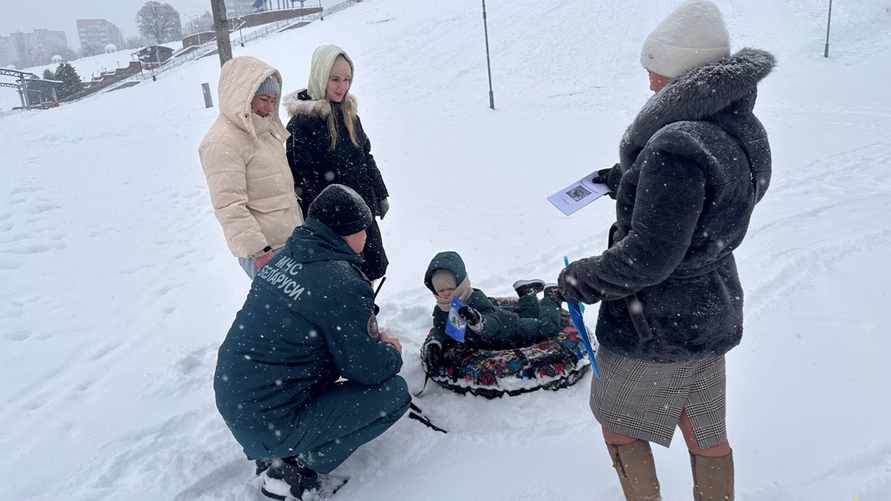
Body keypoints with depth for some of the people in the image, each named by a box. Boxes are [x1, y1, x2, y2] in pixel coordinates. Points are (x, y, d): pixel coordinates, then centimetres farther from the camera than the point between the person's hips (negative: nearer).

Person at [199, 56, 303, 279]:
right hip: (266, 250, -9)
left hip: (290, 238, 9)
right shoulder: (222, 143, -17)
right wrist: (258, 252, -22)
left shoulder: (264, 129, 13)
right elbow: (229, 207, -21)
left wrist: (299, 225, 25)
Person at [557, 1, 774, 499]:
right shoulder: (743, 132, 0)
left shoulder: (676, 149, -30)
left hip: (656, 327, -8)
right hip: (715, 313, 8)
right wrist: (630, 180, 19)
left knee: (618, 423, 19)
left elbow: (649, 256, -28)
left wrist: (582, 279, -13)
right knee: (707, 436, 24)